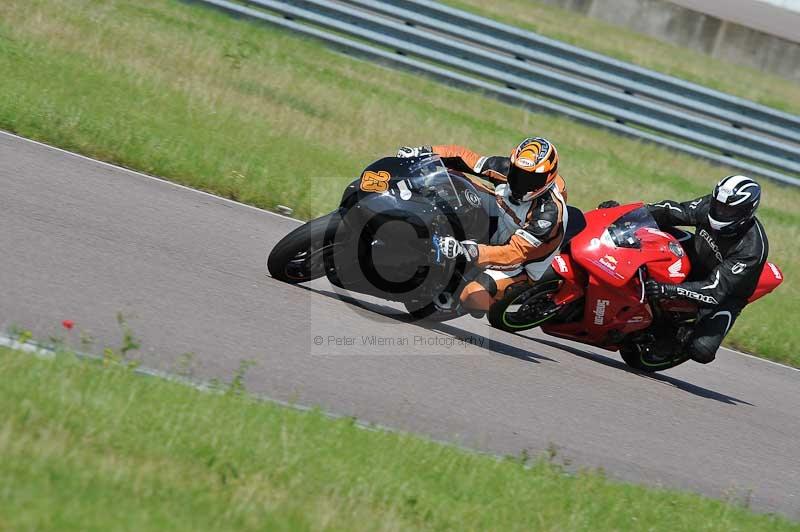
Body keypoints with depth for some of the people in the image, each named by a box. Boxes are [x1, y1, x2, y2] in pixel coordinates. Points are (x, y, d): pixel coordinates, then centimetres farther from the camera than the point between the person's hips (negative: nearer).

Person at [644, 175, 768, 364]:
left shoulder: (752, 248, -36)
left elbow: (716, 290, -40)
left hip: (727, 296, -5)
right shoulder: (711, 205, -21)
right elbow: (674, 211, -8)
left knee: (701, 351, -24)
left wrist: (670, 290, -51)